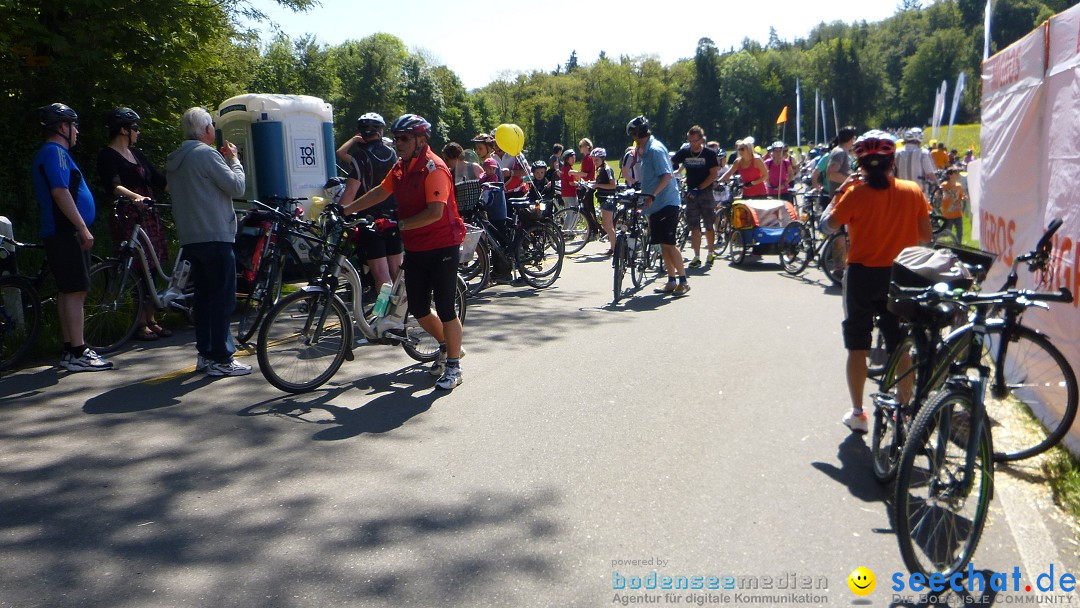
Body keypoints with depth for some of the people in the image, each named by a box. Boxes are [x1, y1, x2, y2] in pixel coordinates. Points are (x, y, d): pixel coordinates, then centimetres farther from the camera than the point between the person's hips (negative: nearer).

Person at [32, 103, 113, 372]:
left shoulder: (49, 153, 22)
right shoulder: (55, 152, -11)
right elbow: (60, 192, -22)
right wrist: (83, 228, -22)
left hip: (61, 233, 11)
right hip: (66, 233, -11)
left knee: (68, 292, 12)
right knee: (76, 292, -10)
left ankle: (70, 350, 17)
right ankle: (78, 354, -9)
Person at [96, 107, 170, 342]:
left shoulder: (136, 154, 18)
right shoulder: (107, 156, -5)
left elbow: (159, 180, 19)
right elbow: (114, 186, -21)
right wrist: (136, 197, -39)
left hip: (149, 216, 8)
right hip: (127, 218, -8)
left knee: (152, 268, 7)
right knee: (141, 268, -9)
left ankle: (151, 320, 14)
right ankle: (141, 324, -2)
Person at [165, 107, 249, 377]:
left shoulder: (174, 160, 15)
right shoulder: (206, 154, -12)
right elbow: (236, 187, -13)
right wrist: (233, 159, 4)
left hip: (190, 238, 9)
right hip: (215, 236, -9)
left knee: (203, 296, 13)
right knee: (223, 298, -5)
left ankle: (205, 354, 18)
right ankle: (221, 359, -4)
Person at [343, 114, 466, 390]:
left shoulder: (434, 168, -17)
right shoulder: (401, 167, 9)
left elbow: (435, 212, -25)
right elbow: (380, 192, 21)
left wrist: (400, 224, -24)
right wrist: (345, 210, 19)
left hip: (442, 247, -8)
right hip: (415, 248, 8)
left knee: (445, 308, -2)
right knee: (418, 310, 11)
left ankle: (453, 366, 11)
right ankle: (446, 345, 35)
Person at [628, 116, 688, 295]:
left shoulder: (655, 149, -13)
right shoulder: (644, 150, 17)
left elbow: (667, 175, -23)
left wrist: (652, 195, -30)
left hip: (666, 203, -10)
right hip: (655, 205, 10)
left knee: (668, 244, -10)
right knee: (663, 245, 10)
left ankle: (683, 281, -4)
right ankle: (671, 282, 16)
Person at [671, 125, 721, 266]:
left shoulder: (710, 153, -5)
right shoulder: (684, 152, 2)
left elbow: (714, 174, -9)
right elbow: (670, 165, -2)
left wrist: (698, 189, -16)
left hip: (706, 192, -2)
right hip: (691, 194, 2)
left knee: (709, 225, 3)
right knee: (694, 227, 1)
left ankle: (711, 253, 20)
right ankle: (697, 256, 5)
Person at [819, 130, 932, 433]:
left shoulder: (855, 193, -13)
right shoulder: (913, 191, -4)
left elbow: (827, 224, -7)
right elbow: (925, 236, 1)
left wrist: (839, 192, 2)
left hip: (862, 275, -2)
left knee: (857, 346, 8)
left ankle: (857, 412, 12)